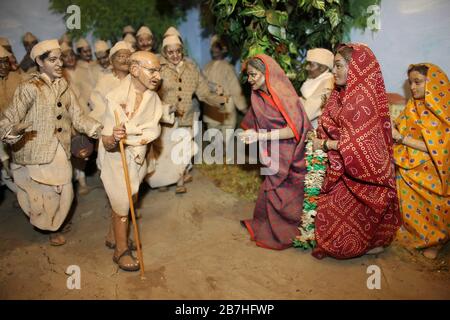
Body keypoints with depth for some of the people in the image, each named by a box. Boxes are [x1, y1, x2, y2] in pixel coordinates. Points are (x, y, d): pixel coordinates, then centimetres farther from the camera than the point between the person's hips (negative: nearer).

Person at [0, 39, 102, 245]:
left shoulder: (63, 86, 4)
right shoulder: (29, 88, -15)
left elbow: (78, 117, 0)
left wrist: (103, 131, -14)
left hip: (60, 151, 5)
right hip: (36, 153, -5)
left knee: (64, 193, 14)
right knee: (42, 194, 9)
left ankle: (54, 225, 44)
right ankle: (48, 227, 40)